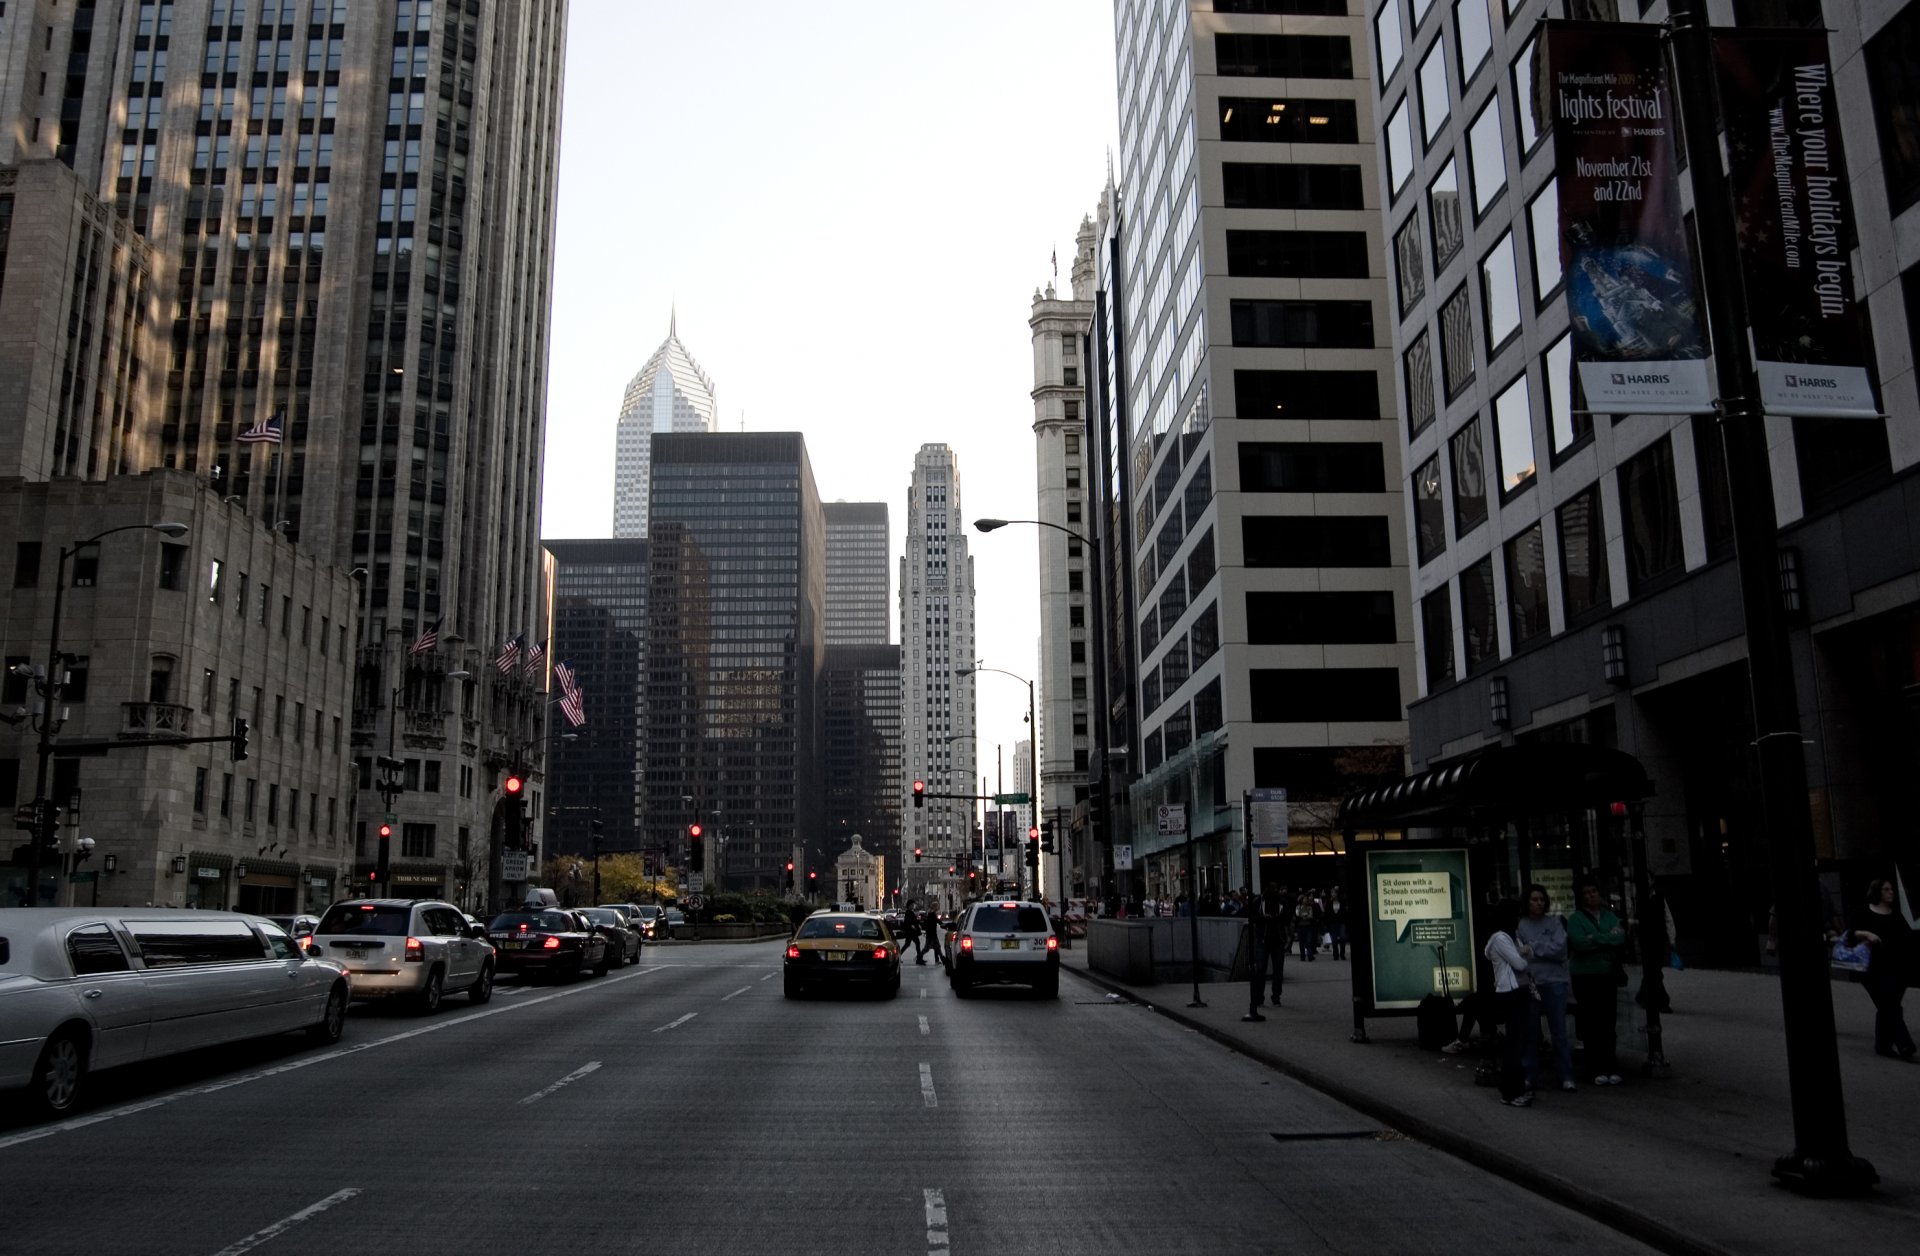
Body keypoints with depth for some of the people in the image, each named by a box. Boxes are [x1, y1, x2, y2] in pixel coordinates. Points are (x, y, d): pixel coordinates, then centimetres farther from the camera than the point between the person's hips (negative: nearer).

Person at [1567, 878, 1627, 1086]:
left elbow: (1620, 938, -4)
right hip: (1585, 976, -3)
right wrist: (1609, 939, -9)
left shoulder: (1610, 916, 11)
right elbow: (1579, 943, -15)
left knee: (1608, 1023, 0)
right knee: (1590, 1024, -3)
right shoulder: (1575, 919, 0)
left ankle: (1611, 1068, 6)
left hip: (1608, 975, 3)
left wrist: (1596, 939, -12)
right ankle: (1599, 1070, 2)